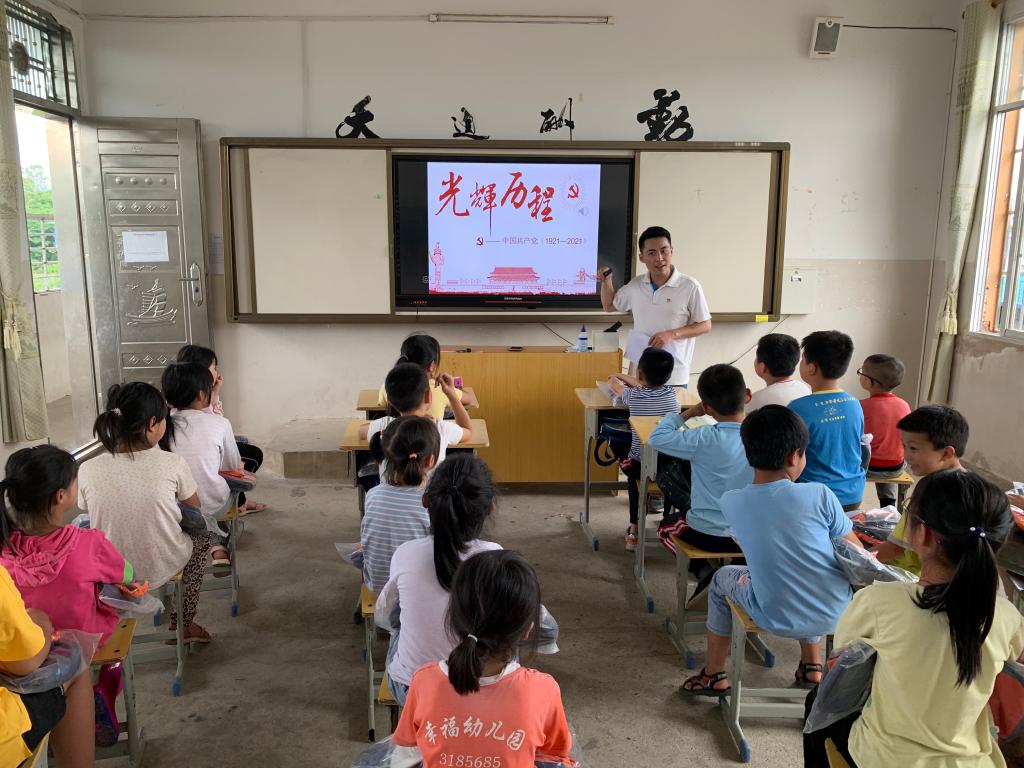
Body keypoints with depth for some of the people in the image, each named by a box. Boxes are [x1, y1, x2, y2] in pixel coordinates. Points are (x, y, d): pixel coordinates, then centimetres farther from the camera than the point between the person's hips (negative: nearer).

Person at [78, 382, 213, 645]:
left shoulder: (87, 470, -14)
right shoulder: (172, 464, -20)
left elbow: (90, 514, 4)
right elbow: (194, 508, -2)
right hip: (162, 570, -3)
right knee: (202, 536, 30)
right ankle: (184, 625, 36)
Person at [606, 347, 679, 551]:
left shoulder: (633, 396, -12)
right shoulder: (671, 394, -4)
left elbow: (614, 384, 11)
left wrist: (615, 378, 34)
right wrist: (622, 376, 31)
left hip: (642, 467, -2)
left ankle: (634, 529, 31)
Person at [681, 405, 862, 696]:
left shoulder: (731, 502, -11)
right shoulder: (819, 495, -18)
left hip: (778, 621, -1)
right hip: (834, 615, 1)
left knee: (722, 578, 27)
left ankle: (714, 676, 33)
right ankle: (811, 664, 40)